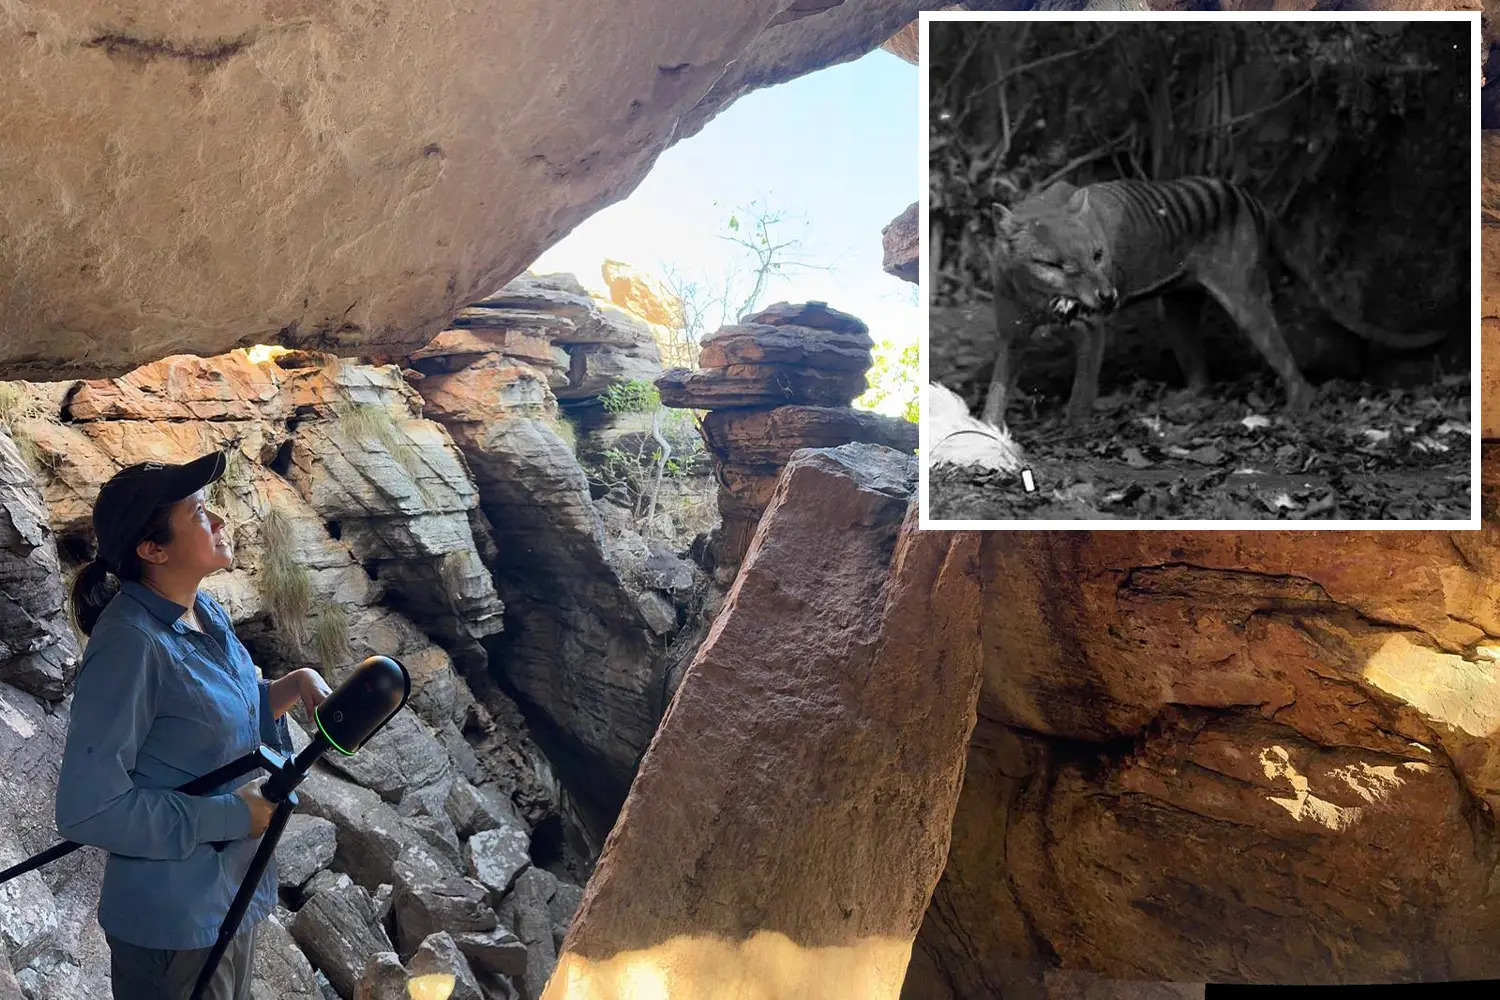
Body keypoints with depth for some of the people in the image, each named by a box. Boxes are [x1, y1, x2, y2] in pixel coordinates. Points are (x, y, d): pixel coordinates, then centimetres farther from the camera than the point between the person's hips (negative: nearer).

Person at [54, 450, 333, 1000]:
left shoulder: (206, 611, 1)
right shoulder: (131, 644, -25)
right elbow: (87, 809, -26)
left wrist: (294, 684, -3)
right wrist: (228, 816, -22)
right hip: (174, 920, -8)